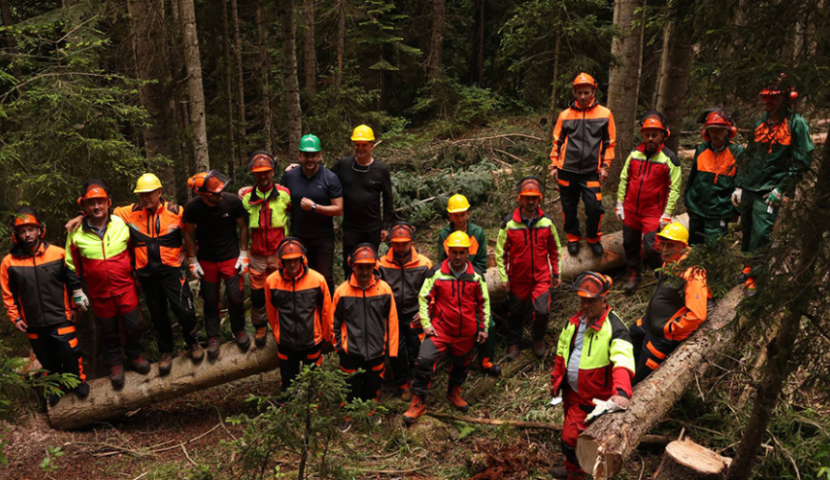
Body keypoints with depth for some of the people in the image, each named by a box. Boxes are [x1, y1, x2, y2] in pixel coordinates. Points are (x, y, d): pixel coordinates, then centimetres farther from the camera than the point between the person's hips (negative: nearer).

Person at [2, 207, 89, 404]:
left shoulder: (58, 253, -10)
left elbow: (72, 278, 4)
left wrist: (78, 294, -3)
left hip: (61, 318, -2)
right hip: (33, 324, 2)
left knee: (70, 353, 1)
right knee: (47, 359, 16)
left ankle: (78, 380, 28)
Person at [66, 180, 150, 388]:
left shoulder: (122, 224, -8)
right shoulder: (76, 233, -10)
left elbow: (133, 251, 6)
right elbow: (72, 265, 1)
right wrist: (77, 290, 3)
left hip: (126, 287, 0)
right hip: (99, 293, 0)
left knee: (133, 325, 9)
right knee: (109, 331, 15)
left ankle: (134, 356, 35)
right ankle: (114, 364, 36)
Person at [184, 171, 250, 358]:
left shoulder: (232, 201, -21)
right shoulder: (192, 207, -18)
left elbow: (243, 227, -6)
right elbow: (189, 234, -3)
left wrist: (243, 254, -6)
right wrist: (193, 261, -2)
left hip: (231, 257, -1)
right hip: (206, 261, 1)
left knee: (235, 298, 0)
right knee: (210, 301, 8)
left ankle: (239, 330, 25)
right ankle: (213, 337, 26)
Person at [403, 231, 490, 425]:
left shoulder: (476, 276, 0)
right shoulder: (437, 273, -6)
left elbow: (484, 302, 10)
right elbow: (424, 297, -1)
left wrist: (483, 328, 9)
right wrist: (426, 324, -7)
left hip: (466, 332, 2)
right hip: (440, 328, -2)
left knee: (460, 364, 18)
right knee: (424, 361, -17)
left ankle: (454, 393, 48)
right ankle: (418, 402, -2)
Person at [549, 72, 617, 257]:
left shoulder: (605, 114, 3)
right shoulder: (565, 115, 5)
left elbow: (610, 143, 6)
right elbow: (557, 142, 10)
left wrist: (605, 166, 0)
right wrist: (554, 166, 6)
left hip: (591, 172, -1)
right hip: (567, 170, 1)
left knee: (594, 207, -6)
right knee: (569, 207, 9)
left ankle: (594, 239, 18)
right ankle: (573, 238, 29)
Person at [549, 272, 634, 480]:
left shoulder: (614, 328, -23)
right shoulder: (575, 322, 1)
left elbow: (622, 362, -38)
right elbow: (562, 352, 13)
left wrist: (621, 392, -52)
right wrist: (555, 380, 19)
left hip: (590, 398, -7)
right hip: (570, 390, 8)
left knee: (571, 438, -3)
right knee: (571, 430, 25)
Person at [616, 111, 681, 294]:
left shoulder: (669, 159, -8)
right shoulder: (634, 153, 4)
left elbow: (674, 189, -7)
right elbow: (624, 179, 12)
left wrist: (666, 214, -10)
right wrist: (620, 204, 8)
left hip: (653, 214, -4)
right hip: (630, 210, 4)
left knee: (651, 248, -7)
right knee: (630, 244, 15)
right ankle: (632, 274, 36)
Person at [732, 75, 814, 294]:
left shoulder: (797, 124, -4)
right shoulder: (762, 123, 15)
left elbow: (802, 162, -8)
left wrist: (780, 189, -13)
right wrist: (739, 185, 14)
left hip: (769, 192, -6)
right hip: (749, 189, 7)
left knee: (760, 238, -11)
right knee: (746, 235, 13)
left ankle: (755, 280, -2)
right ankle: (747, 271, 28)